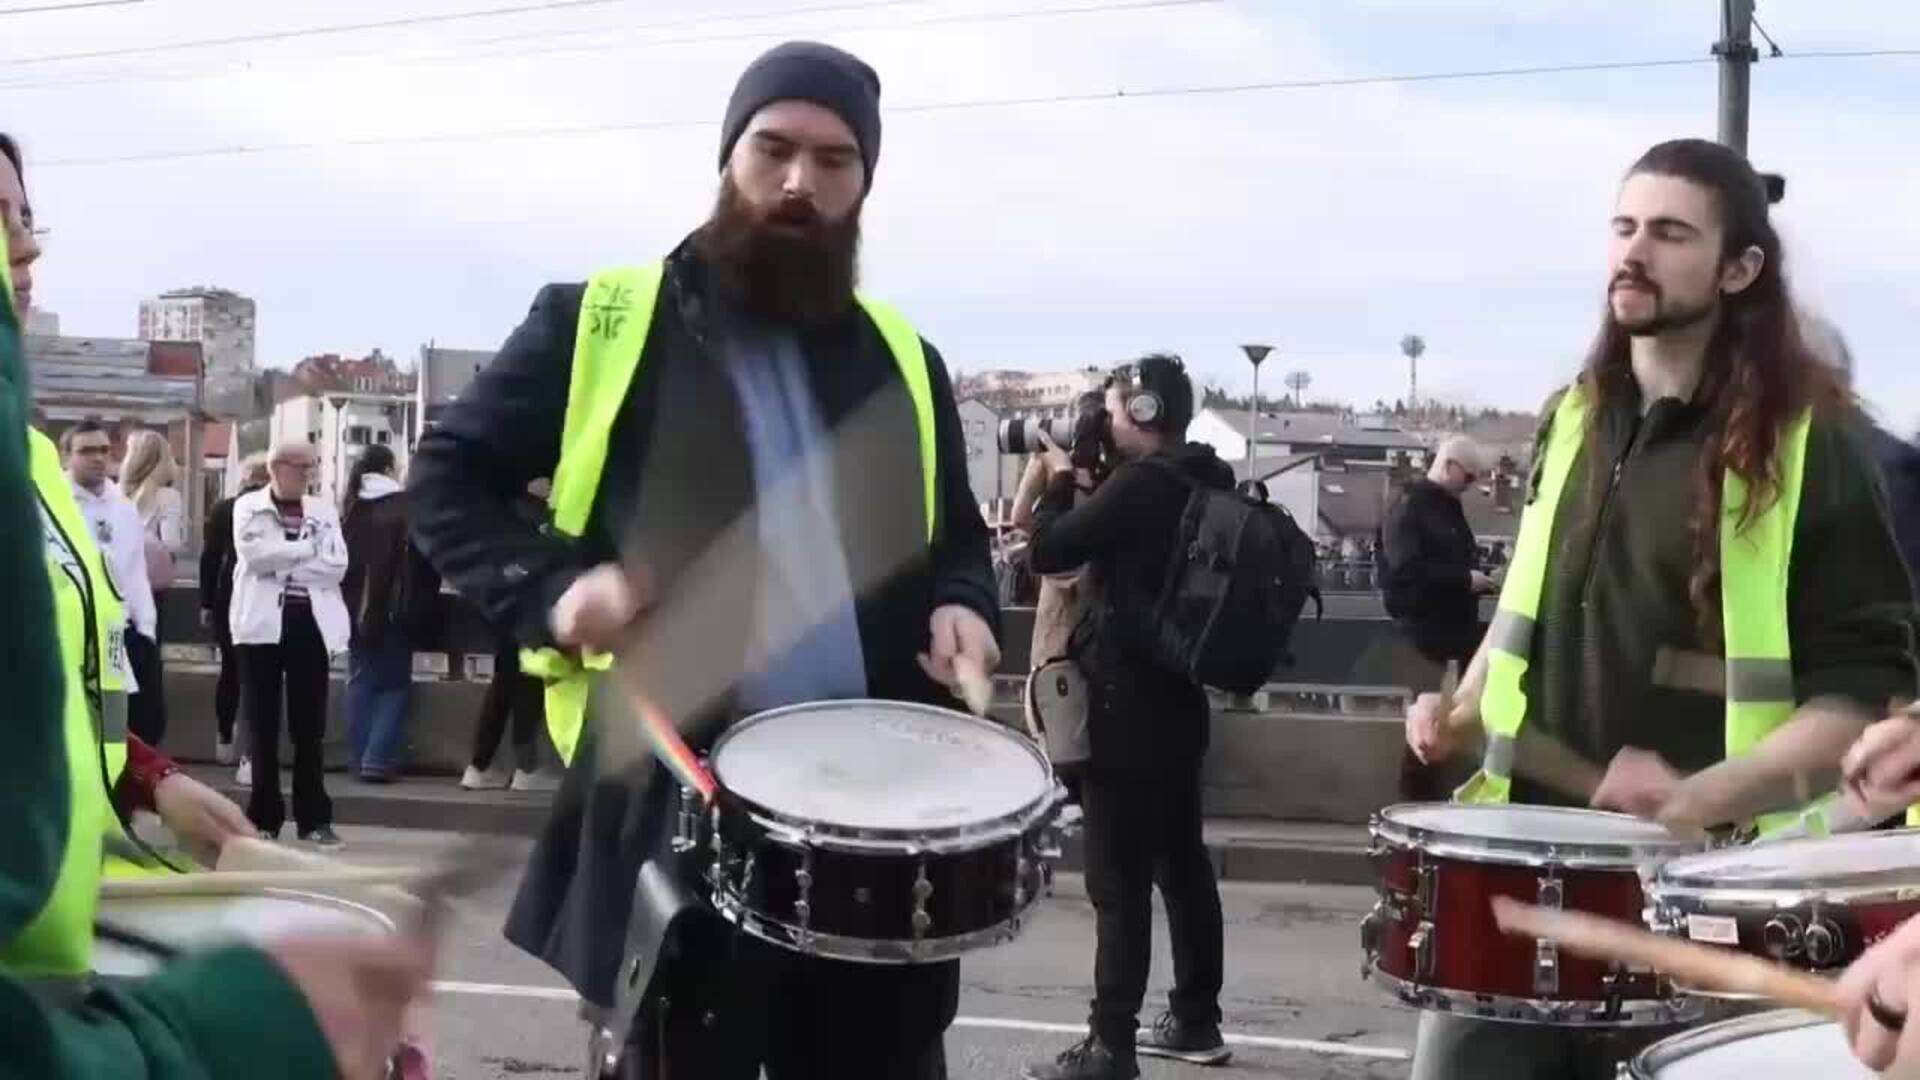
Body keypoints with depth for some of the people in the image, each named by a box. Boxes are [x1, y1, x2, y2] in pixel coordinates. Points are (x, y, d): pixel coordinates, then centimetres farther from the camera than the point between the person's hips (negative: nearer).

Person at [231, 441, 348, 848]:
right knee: (262, 723, 2)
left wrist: (281, 564, -8)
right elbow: (254, 554, -13)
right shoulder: (248, 507, 5)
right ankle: (264, 816, 8)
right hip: (263, 623, -2)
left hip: (310, 623, 2)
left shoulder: (323, 511, 11)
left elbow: (336, 566, -2)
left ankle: (314, 818, 7)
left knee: (310, 724, 2)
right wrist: (306, 548, -7)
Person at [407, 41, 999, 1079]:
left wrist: (960, 607, 1)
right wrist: (551, 586, -12)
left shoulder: (902, 361, 15)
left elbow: (958, 536, 25)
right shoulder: (600, 324, 3)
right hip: (676, 801, -3)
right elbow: (446, 477, 6)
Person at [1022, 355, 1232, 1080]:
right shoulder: (1204, 486, 9)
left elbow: (1049, 552, -13)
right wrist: (1089, 488, 12)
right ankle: (1195, 1021, 24)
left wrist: (1060, 482, 2)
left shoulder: (1141, 483, -18)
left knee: (1120, 881, -7)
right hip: (1179, 698, 9)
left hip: (1129, 704, -9)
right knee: (1182, 863, 16)